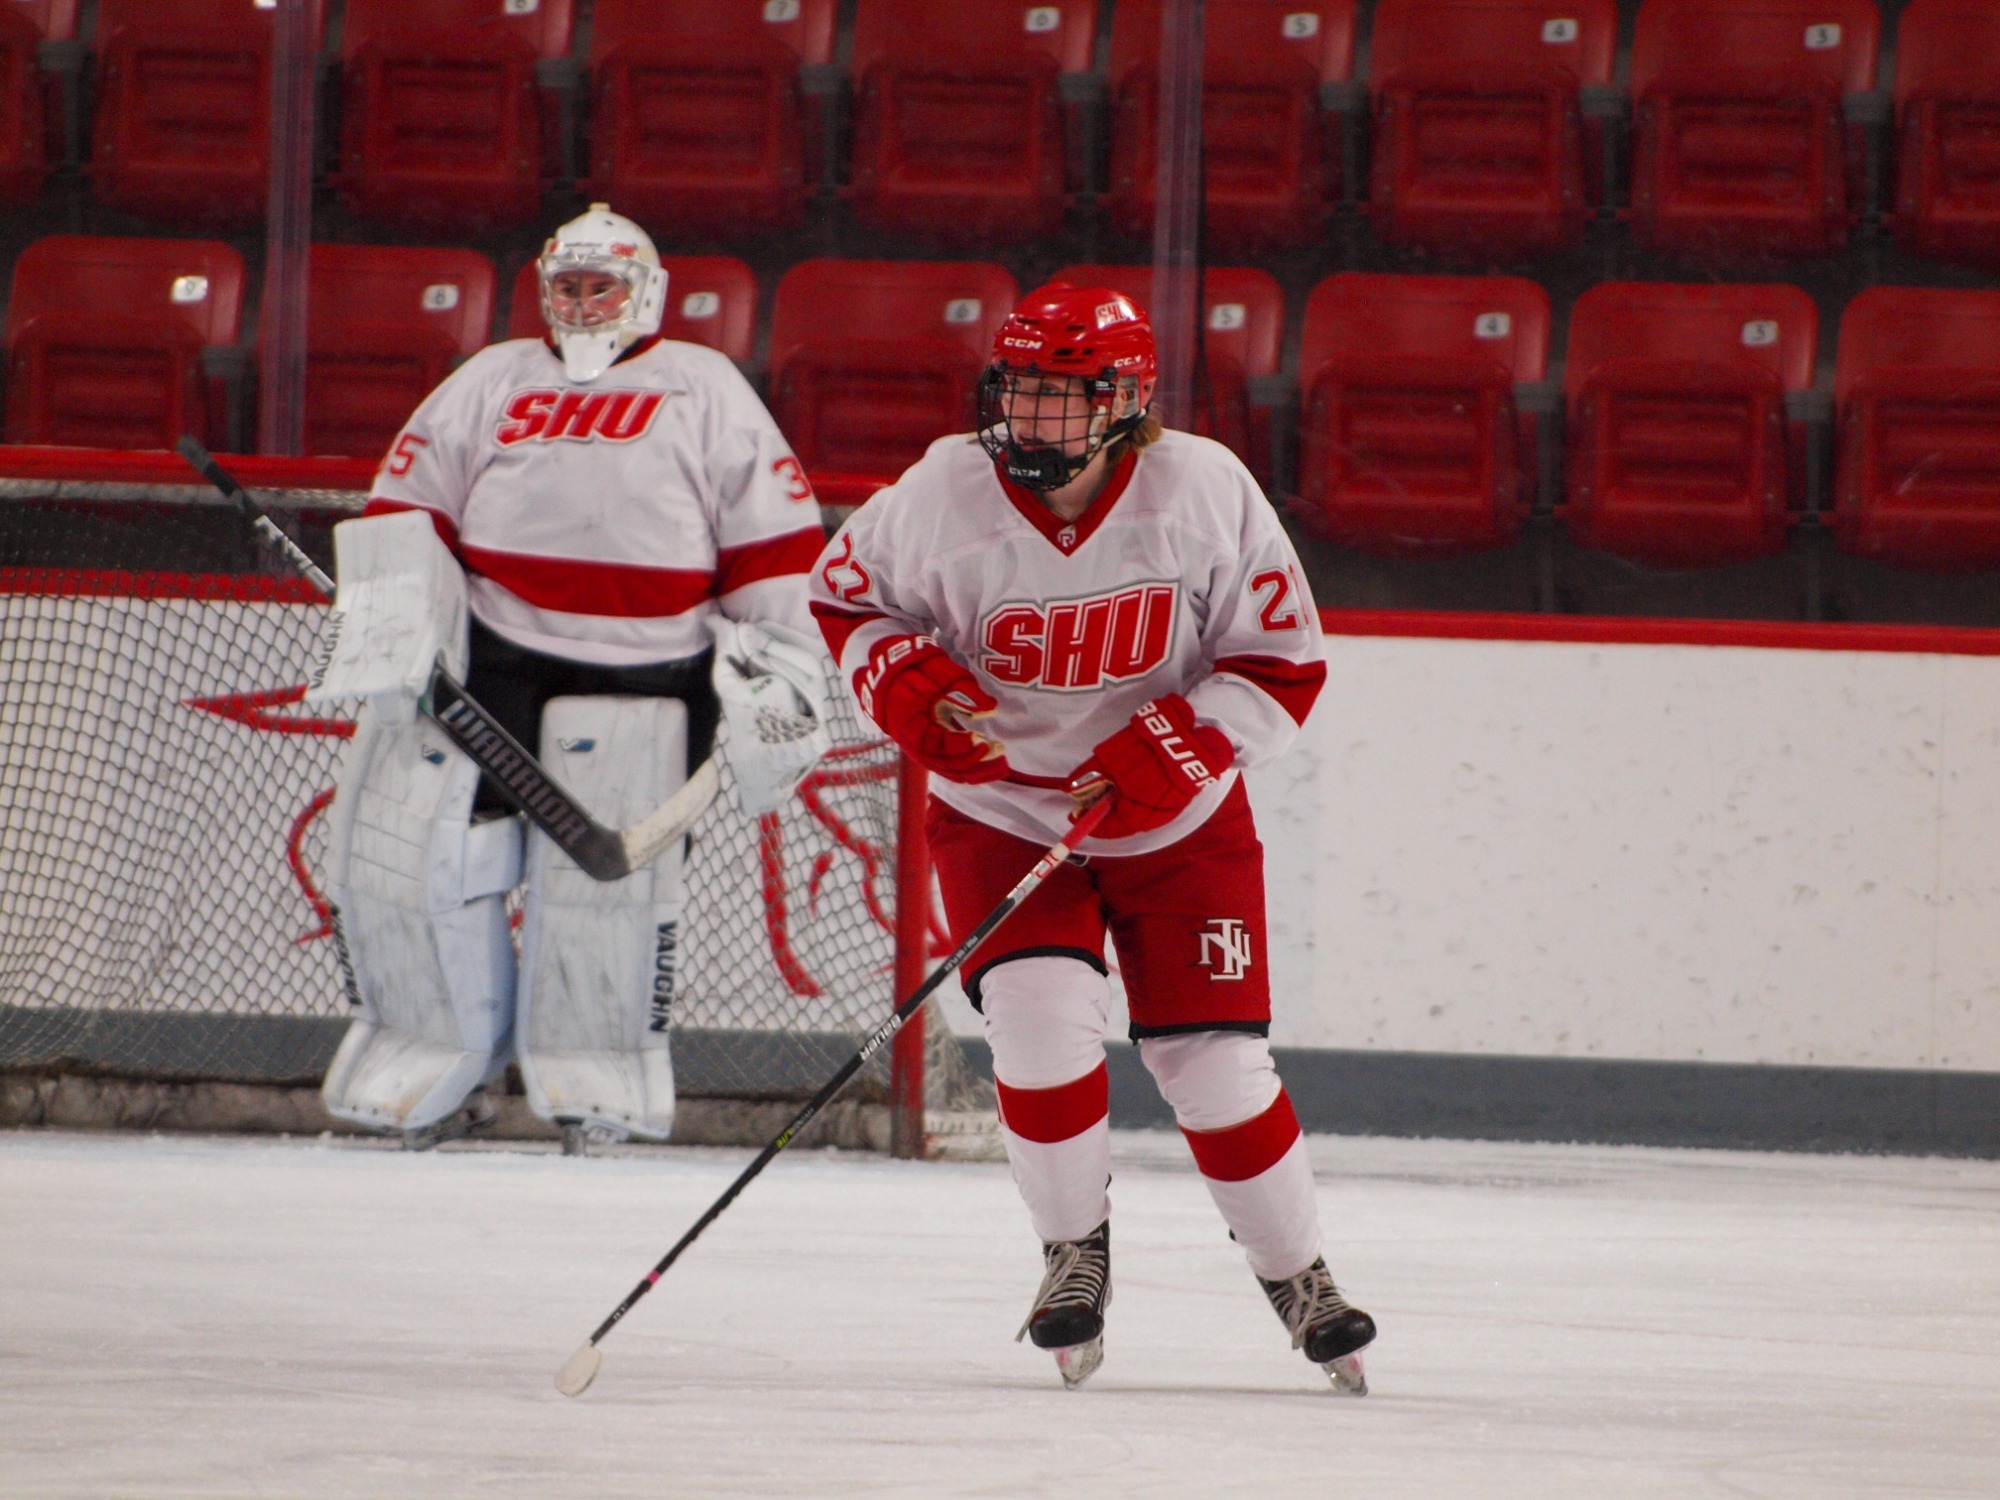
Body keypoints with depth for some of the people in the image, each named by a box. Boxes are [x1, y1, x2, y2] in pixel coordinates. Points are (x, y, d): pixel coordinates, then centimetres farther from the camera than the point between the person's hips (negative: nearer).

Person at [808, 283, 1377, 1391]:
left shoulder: (1204, 492, -17)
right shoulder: (943, 497, -16)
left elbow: (1284, 665, -10)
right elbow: (843, 594, 1)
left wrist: (1169, 751, -23)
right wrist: (911, 688, -17)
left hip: (1177, 819, 0)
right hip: (1000, 808, 0)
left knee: (1212, 1059, -3)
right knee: (1040, 1014, -21)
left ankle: (1297, 1271, 20)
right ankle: (1075, 1251, 2)